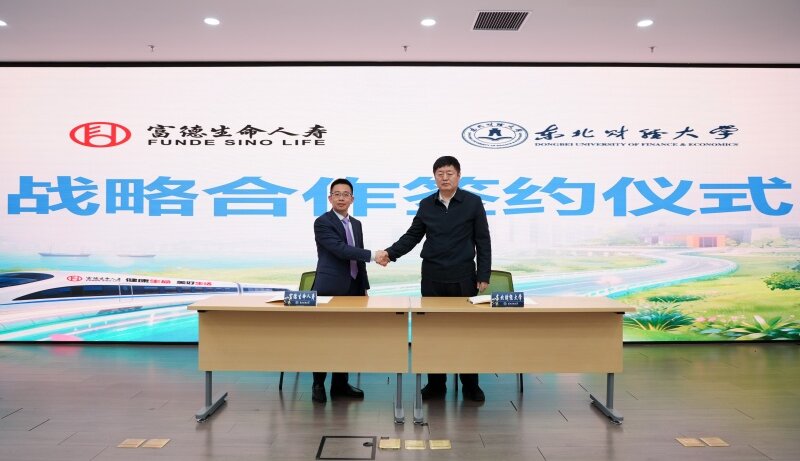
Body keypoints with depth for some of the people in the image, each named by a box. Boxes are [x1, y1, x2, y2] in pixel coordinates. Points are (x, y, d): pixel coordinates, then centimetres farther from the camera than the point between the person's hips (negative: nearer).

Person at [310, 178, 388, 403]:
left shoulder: (356, 224, 15)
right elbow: (341, 250, -21)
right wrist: (373, 255, -22)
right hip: (330, 289, -6)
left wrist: (364, 287, 15)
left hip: (352, 289, 7)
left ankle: (340, 384, 19)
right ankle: (318, 384, 13)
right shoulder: (322, 222, -8)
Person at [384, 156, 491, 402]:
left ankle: (471, 384, 17)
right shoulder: (426, 204, 5)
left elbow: (483, 241, -2)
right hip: (432, 276, 3)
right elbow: (412, 236, 9)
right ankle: (436, 384, 17)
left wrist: (483, 275, -7)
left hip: (462, 277, -2)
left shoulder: (473, 202, -2)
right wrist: (390, 253, -7)